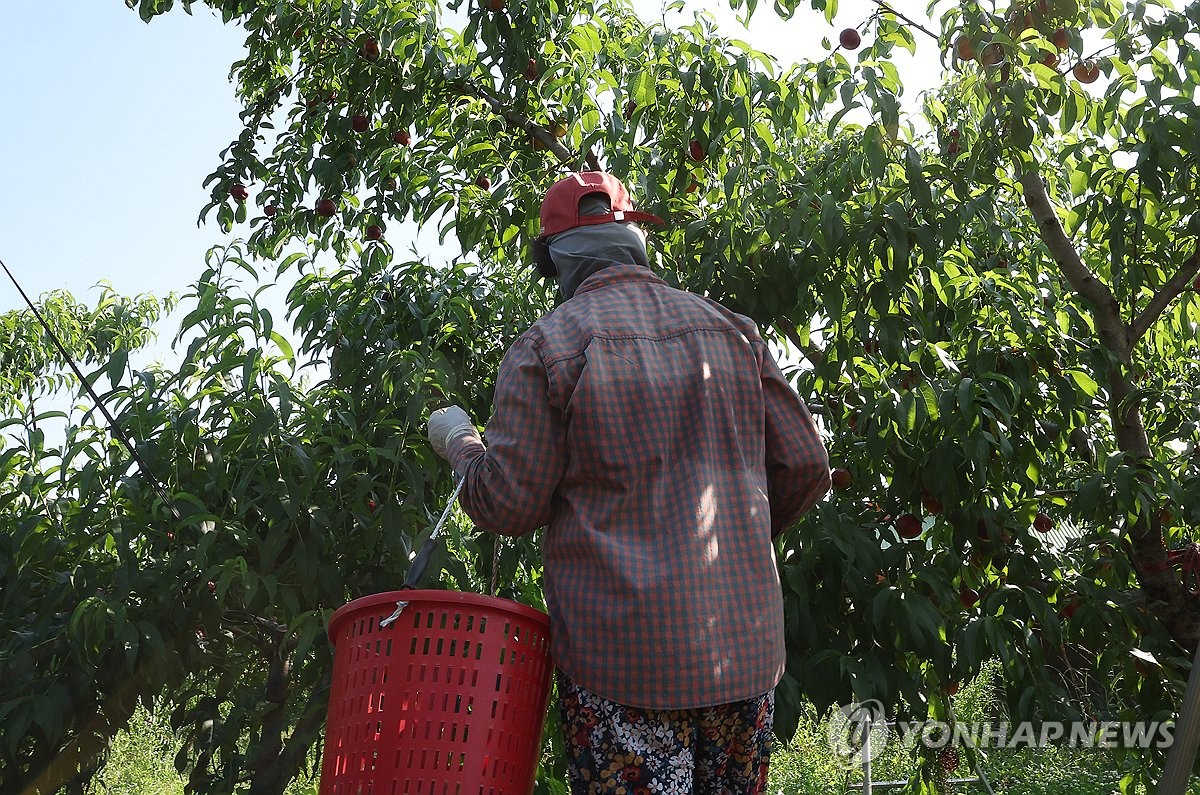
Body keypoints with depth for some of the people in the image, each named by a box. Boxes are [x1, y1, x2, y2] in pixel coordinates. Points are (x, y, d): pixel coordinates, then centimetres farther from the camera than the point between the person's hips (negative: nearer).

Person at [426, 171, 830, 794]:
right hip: (746, 648, 5)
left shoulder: (545, 346, -5)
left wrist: (457, 441, 14)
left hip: (623, 659, -4)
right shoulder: (731, 330, 7)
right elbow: (805, 467, 8)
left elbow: (507, 505, -6)